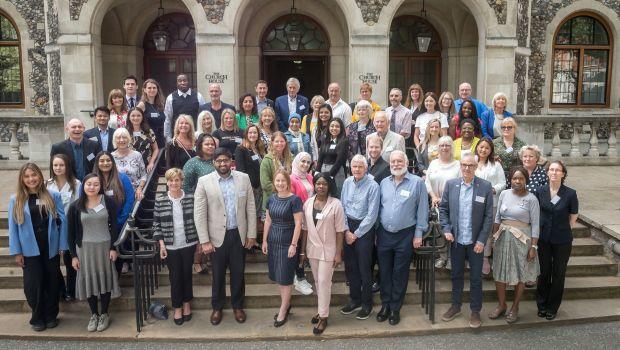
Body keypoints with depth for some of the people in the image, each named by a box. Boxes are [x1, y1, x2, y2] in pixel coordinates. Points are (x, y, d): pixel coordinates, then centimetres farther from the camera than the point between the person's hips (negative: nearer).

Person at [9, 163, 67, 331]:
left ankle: (51, 316, 27)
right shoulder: (16, 200, -2)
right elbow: (13, 227, 0)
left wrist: (63, 246, -4)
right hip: (30, 250, 0)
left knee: (52, 283, 10)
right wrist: (16, 252, -3)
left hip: (51, 248, 0)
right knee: (33, 285, 4)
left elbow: (62, 221, -1)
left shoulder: (53, 195, -2)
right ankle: (37, 318, 23)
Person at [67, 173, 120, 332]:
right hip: (84, 248, 1)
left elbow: (114, 226, -2)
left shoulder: (108, 202, -4)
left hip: (105, 247, 0)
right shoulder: (75, 207, -3)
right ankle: (94, 314, 23)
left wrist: (113, 247, -8)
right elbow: (71, 232, 1)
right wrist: (73, 255, -2)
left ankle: (104, 314, 22)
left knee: (105, 278, 7)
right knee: (89, 280, 7)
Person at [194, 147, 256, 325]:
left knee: (238, 273, 13)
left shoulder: (244, 178, -1)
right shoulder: (204, 182, -7)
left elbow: (251, 208, 2)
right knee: (218, 274, 13)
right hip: (217, 236, -1)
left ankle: (238, 306, 33)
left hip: (239, 235, 1)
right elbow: (199, 214, -7)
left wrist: (251, 234, 0)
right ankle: (217, 307, 33)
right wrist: (205, 241, -10)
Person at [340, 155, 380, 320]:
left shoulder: (373, 186, -13)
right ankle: (354, 299, 28)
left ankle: (367, 303, 17)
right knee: (349, 266, 12)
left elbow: (372, 215, -14)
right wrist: (346, 230, -2)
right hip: (348, 227, 5)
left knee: (364, 267, 2)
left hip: (365, 228, -5)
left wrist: (356, 234, -11)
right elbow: (342, 207, 6)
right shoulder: (347, 183, 3)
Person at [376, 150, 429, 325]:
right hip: (384, 234, 4)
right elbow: (379, 208, 11)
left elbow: (422, 210, -5)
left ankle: (395, 308, 20)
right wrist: (376, 232, 9)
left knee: (400, 273, 7)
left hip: (405, 235, -3)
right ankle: (385, 305, 26)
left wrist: (418, 234, -6)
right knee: (384, 271, 11)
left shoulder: (417, 182, -6)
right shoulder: (384, 183, 6)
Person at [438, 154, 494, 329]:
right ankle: (455, 306, 31)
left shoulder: (485, 186, -8)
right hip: (456, 240, 2)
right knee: (456, 275, 16)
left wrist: (482, 240, -11)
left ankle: (475, 311, 23)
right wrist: (446, 230, -6)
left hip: (475, 241, -2)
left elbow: (489, 216, -7)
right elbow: (443, 209, 5)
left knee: (476, 277, 8)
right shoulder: (451, 184, -1)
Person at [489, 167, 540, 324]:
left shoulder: (531, 199, -7)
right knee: (500, 273, 8)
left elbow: (535, 224, -7)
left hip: (522, 239, -3)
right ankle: (501, 305, 25)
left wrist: (533, 247, -11)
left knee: (520, 275, 8)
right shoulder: (504, 194, 3)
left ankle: (515, 308, 24)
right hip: (503, 237, 3)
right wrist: (494, 237, 7)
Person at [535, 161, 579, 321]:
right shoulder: (540, 192, -3)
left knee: (558, 273, 9)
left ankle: (552, 308, 22)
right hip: (544, 238, 2)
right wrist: (542, 227, 6)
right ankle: (542, 305, 26)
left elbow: (573, 217, 0)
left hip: (562, 240, -2)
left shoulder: (570, 194, -10)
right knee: (544, 271, 11)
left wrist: (563, 230, 2)